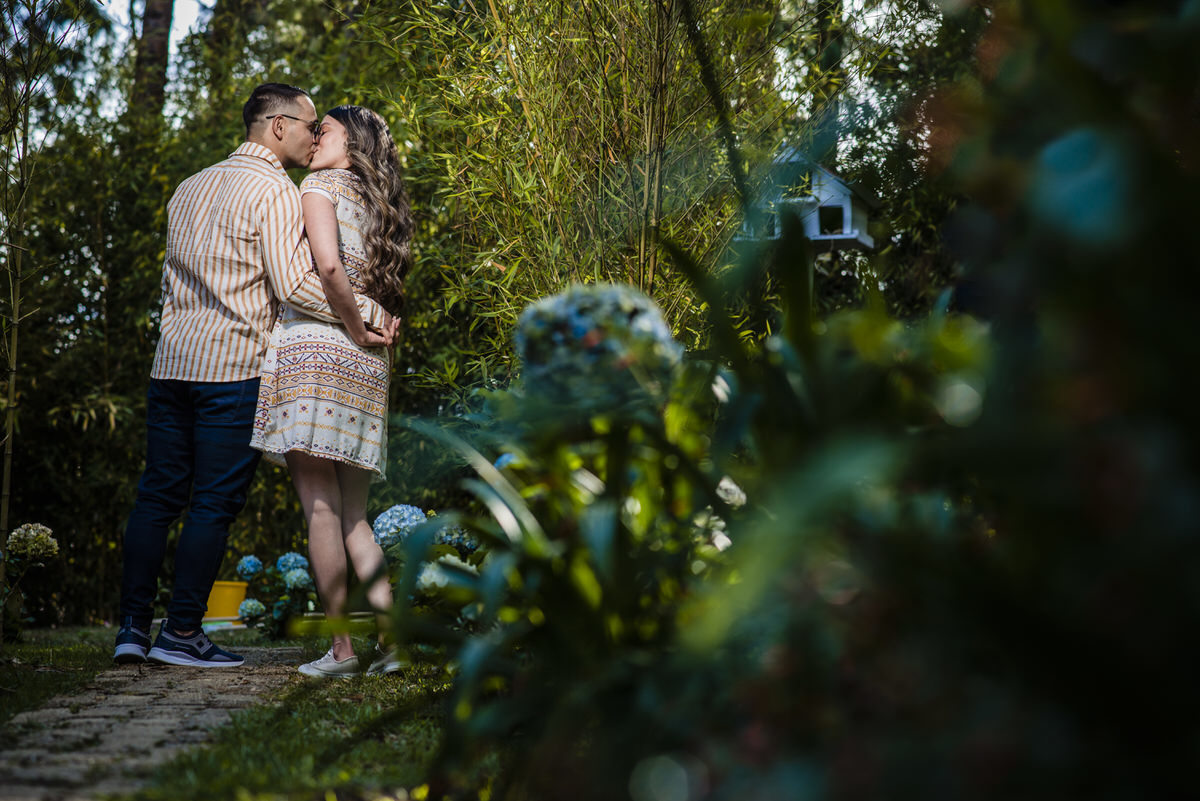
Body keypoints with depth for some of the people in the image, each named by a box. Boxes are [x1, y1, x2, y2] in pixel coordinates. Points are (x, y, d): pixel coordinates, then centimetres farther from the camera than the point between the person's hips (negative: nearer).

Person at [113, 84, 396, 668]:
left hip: (172, 359, 8)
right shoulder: (275, 191, -6)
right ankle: (181, 632, 0)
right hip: (232, 365, -8)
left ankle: (132, 625, 9)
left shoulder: (189, 187, 20)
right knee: (215, 502, -2)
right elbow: (295, 283, -16)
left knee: (158, 494, 9)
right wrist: (369, 312, -10)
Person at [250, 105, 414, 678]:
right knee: (352, 514, 9)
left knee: (319, 505, -5)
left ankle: (340, 648, -5)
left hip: (317, 346, -7)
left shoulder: (321, 184, 1)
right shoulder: (378, 205, 22)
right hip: (365, 368, 7)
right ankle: (391, 635, 1)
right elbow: (383, 288, 13)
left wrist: (356, 329, -7)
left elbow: (328, 266, -16)